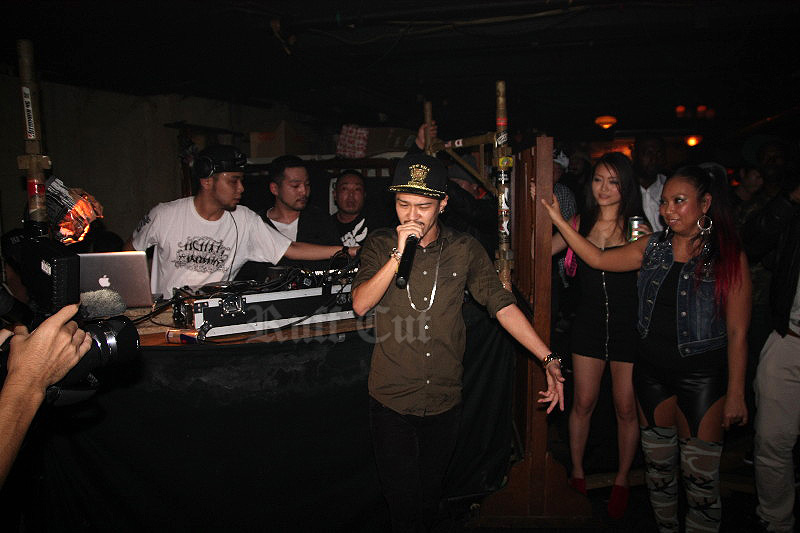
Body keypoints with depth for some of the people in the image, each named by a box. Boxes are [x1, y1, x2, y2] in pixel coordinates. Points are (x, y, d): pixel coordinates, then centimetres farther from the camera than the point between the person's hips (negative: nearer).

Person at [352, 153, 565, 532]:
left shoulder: (465, 250, -1)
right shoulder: (381, 245, -3)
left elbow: (501, 304, -4)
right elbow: (360, 304, -14)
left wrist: (548, 360, -11)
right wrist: (399, 254, -23)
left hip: (445, 400, 2)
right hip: (391, 401, -1)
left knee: (429, 493, 20)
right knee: (402, 501, 5)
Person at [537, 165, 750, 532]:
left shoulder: (729, 258, -8)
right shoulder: (653, 247, 4)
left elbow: (737, 333, -7)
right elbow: (598, 259, 7)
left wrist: (735, 394, -8)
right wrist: (559, 221, 1)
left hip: (702, 374, -4)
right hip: (652, 370, 4)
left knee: (700, 475, 3)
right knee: (658, 463, 15)